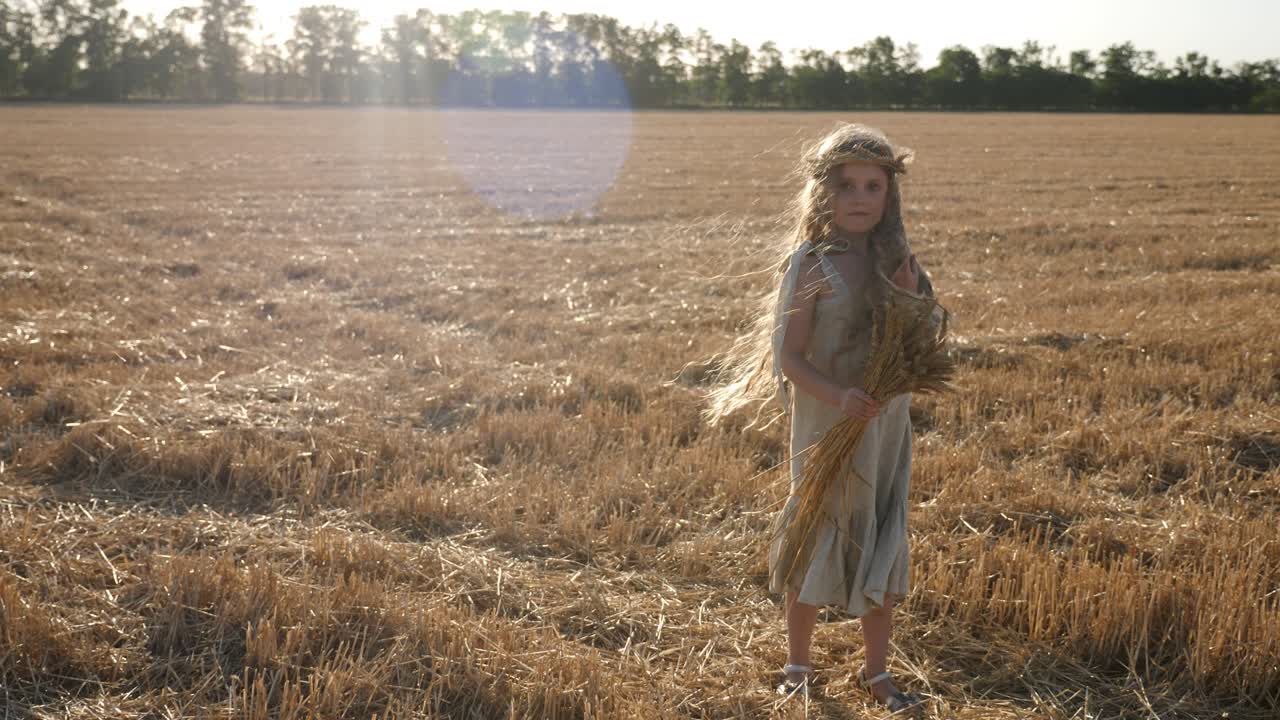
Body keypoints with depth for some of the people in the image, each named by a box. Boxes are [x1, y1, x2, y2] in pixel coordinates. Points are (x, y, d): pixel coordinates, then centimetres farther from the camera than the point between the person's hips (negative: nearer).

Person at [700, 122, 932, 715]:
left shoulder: (895, 260, 3)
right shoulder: (811, 263, -11)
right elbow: (786, 357, -13)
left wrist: (911, 299, -12)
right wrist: (838, 396, -29)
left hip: (887, 427, 4)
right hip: (826, 427, -4)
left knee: (885, 544, 10)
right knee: (818, 541, 7)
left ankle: (876, 670, 26)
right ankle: (797, 666, 27)